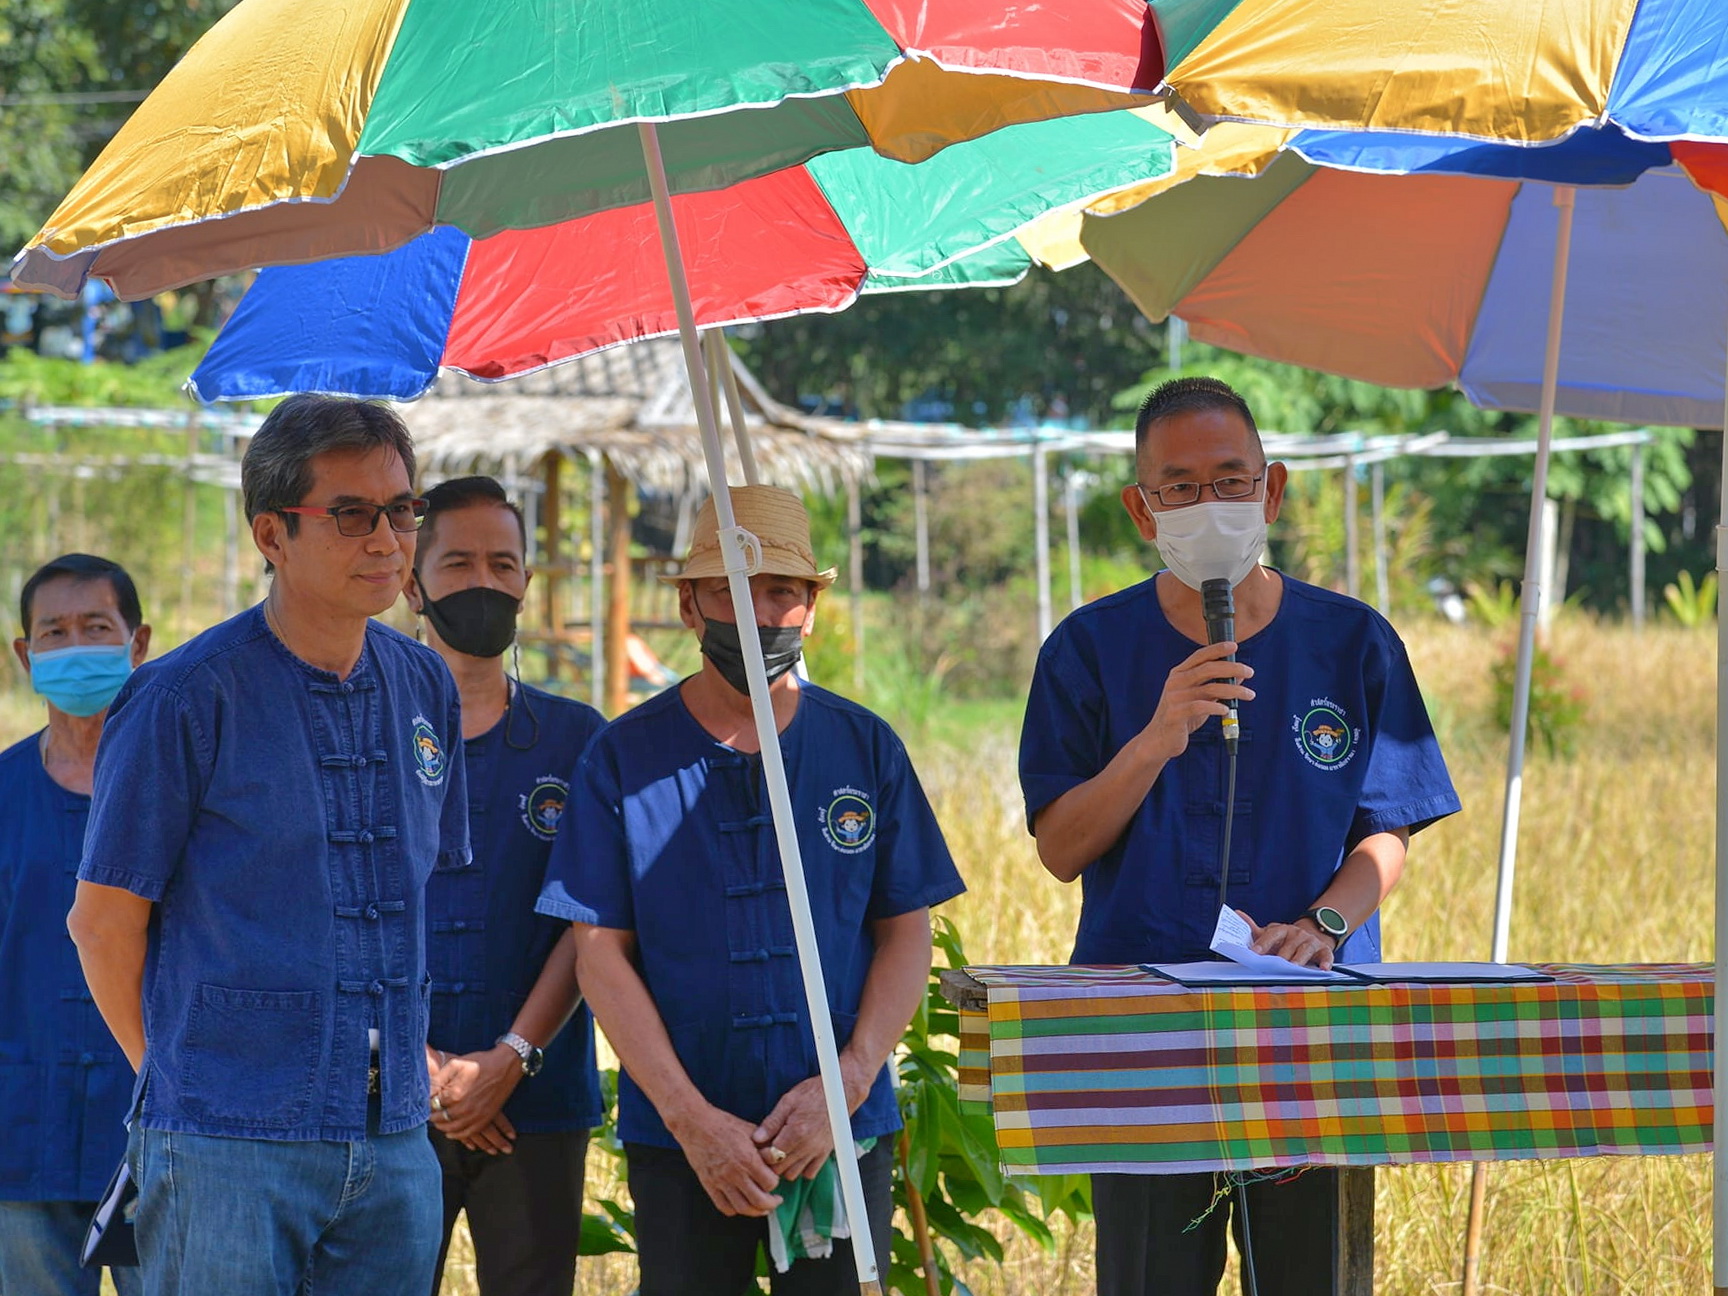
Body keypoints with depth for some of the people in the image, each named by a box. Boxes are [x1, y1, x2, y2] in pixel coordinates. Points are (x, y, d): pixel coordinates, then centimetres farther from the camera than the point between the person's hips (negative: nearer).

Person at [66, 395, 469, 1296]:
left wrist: (407, 1049, 14)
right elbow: (103, 920, -3)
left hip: (392, 1141, 5)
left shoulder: (424, 687, 10)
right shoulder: (184, 699, -8)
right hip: (228, 1146, -5)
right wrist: (176, 1078, 4)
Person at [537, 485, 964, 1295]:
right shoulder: (625, 757, 2)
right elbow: (600, 953, -1)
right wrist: (691, 1117, -10)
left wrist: (846, 1085, -9)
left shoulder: (866, 749, 6)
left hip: (845, 1135, 1)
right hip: (675, 1137, -1)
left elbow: (906, 934, 6)